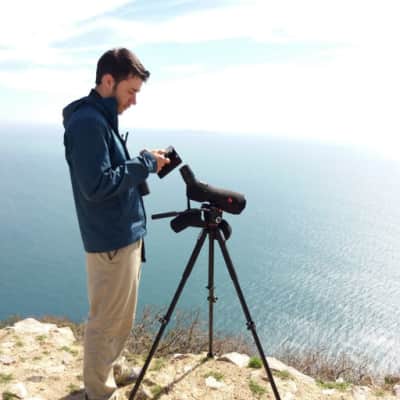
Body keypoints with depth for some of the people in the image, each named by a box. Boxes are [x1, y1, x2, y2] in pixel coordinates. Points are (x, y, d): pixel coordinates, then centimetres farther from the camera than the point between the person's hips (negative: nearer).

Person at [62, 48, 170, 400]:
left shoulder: (102, 119, 13)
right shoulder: (87, 122, -18)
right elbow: (96, 186, -24)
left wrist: (146, 165, 7)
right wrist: (144, 164, -17)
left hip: (124, 235, 10)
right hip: (111, 241, -10)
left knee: (119, 318, 23)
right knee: (107, 321, 5)